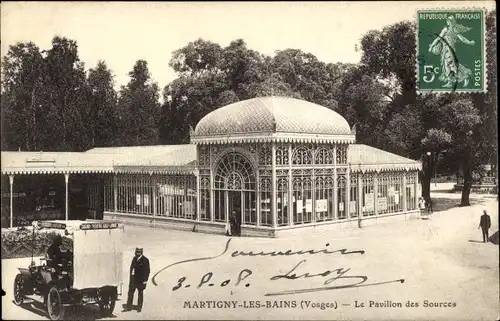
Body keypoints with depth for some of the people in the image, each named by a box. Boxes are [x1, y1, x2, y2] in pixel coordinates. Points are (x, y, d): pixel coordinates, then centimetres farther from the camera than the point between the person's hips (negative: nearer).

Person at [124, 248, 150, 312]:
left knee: (140, 293, 6)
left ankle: (139, 307, 14)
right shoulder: (134, 259, 7)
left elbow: (147, 271, -9)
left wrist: (145, 280, -13)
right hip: (133, 279, 5)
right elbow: (131, 267, 14)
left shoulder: (145, 260, -10)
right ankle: (128, 307, 12)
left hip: (141, 280, -5)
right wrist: (131, 277, 12)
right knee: (130, 292, 6)